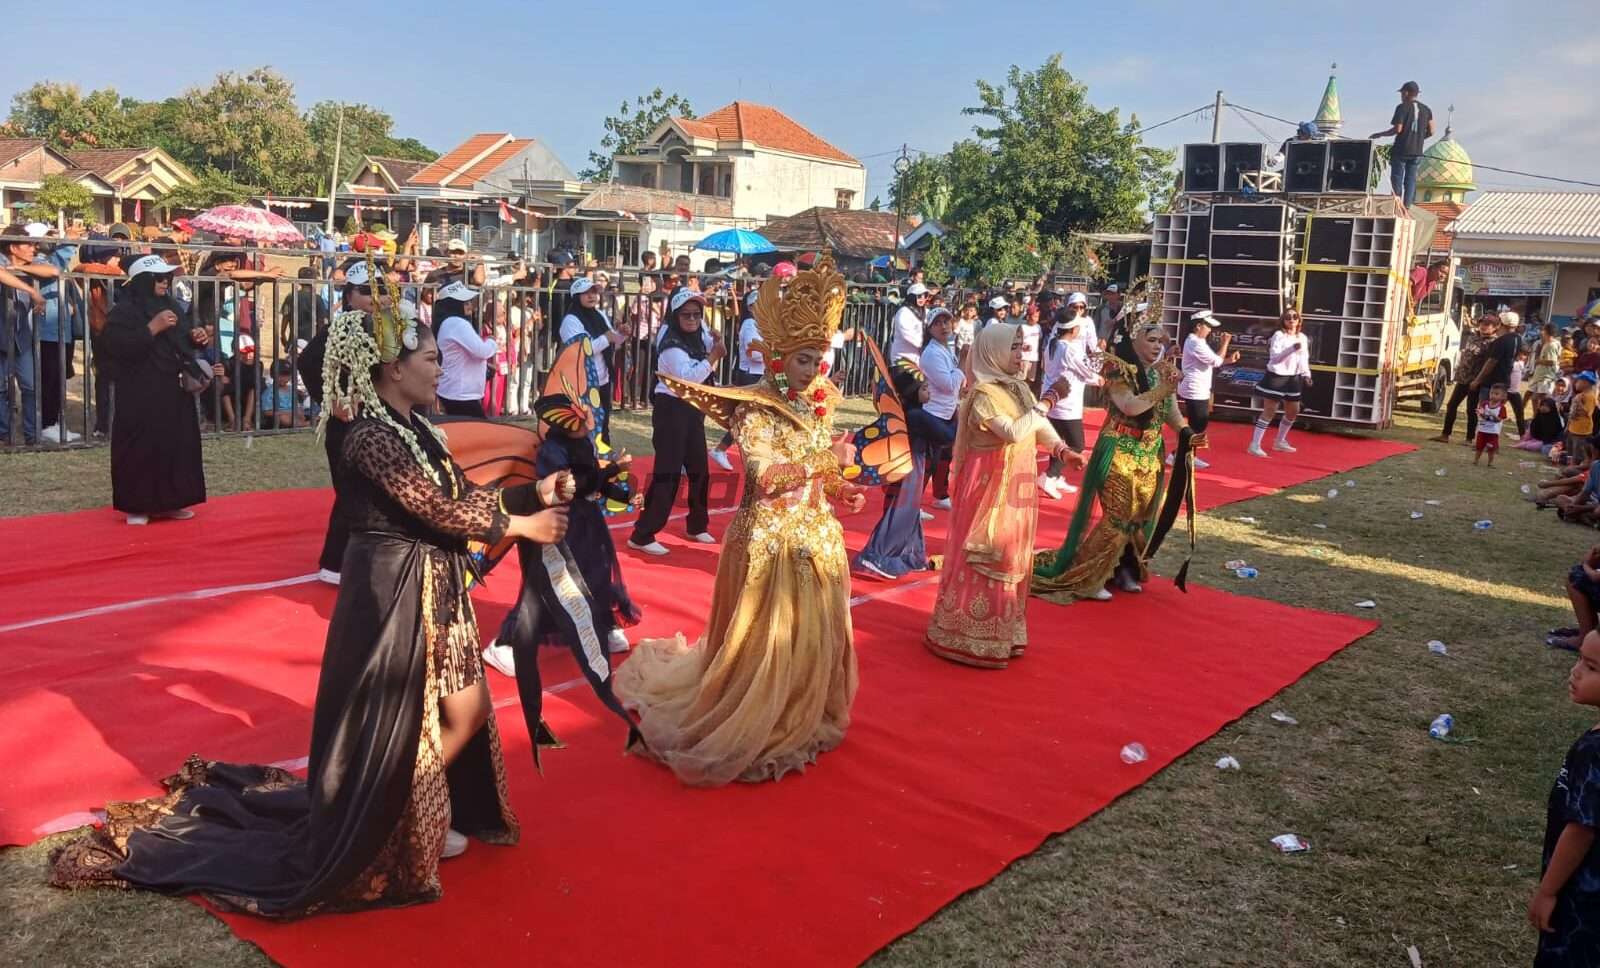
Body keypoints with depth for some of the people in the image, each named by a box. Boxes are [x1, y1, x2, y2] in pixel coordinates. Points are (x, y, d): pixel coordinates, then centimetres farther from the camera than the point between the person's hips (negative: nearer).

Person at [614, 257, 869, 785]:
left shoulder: (816, 407, 8)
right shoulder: (754, 408, -14)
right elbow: (764, 475, -26)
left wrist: (841, 491, -2)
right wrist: (823, 462, -22)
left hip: (818, 537, 7)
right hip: (770, 539, -7)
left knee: (813, 635, 15)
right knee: (765, 639, 2)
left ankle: (801, 720, 35)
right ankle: (748, 730, 20)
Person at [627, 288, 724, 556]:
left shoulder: (698, 338, 7)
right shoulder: (672, 346, -18)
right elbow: (687, 377, -30)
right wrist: (713, 357, -26)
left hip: (692, 410, 9)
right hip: (672, 410, -9)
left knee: (699, 469, 15)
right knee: (668, 473, -10)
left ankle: (697, 526, 31)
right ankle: (642, 535, -6)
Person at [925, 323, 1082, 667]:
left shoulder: (1019, 388, 9)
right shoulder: (984, 393, -17)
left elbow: (1038, 427, 13)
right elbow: (1012, 432, -27)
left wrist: (1062, 449, -5)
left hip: (1016, 485, 9)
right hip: (990, 485, -9)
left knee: (1011, 557, 14)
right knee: (987, 557, -4)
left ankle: (1002, 633, 25)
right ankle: (971, 638, 6)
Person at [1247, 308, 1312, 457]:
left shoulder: (1302, 337, 8)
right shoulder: (1279, 335, -13)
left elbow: (1304, 359, 15)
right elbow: (1274, 357, -22)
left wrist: (1306, 375, 2)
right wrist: (1292, 349, -32)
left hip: (1293, 379, 7)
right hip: (1276, 377, -7)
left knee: (1293, 411, 14)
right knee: (1269, 412, -8)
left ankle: (1280, 441, 32)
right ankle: (1254, 445, -5)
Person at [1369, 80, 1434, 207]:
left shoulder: (1402, 107, -6)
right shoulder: (1426, 109, 11)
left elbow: (1397, 129, -14)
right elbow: (1431, 131, 7)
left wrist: (1380, 134, -2)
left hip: (1401, 150, -5)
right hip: (1417, 151, 5)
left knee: (1396, 178, 0)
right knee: (1410, 179, 8)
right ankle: (1407, 206, 2)